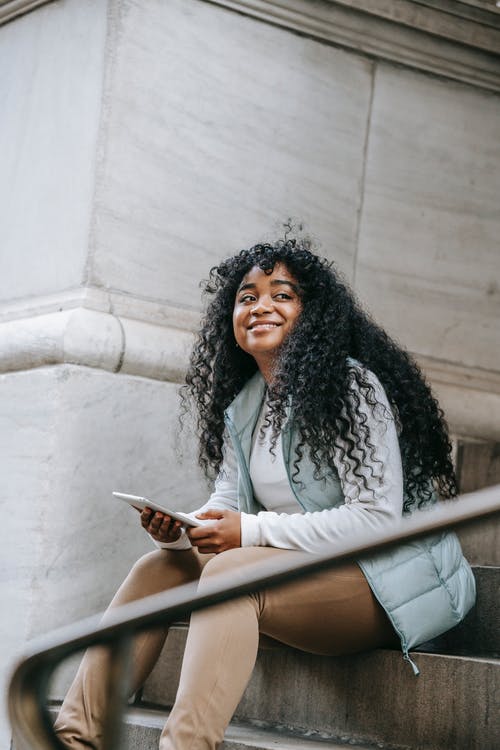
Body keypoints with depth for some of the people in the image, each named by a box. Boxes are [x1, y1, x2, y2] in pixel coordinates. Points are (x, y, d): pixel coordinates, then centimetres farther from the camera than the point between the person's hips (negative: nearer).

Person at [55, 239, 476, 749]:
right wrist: (177, 529, -14)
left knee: (232, 572, -30)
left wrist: (251, 532, -23)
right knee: (160, 567, -7)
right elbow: (228, 505, 9)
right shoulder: (242, 405, 13)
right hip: (304, 573, 8)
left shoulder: (352, 385, -12)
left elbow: (378, 518, -19)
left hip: (391, 581, -8)